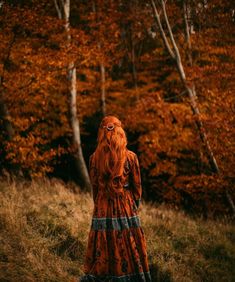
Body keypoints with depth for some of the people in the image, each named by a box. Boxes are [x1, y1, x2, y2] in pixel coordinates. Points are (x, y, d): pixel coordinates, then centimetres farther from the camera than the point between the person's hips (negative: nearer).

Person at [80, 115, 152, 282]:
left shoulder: (95, 158, -4)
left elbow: (94, 186, 5)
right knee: (129, 249, 6)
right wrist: (136, 204, 15)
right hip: (126, 207, -1)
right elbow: (137, 186, -1)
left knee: (103, 251, 8)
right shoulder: (130, 157, -9)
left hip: (103, 209, 2)